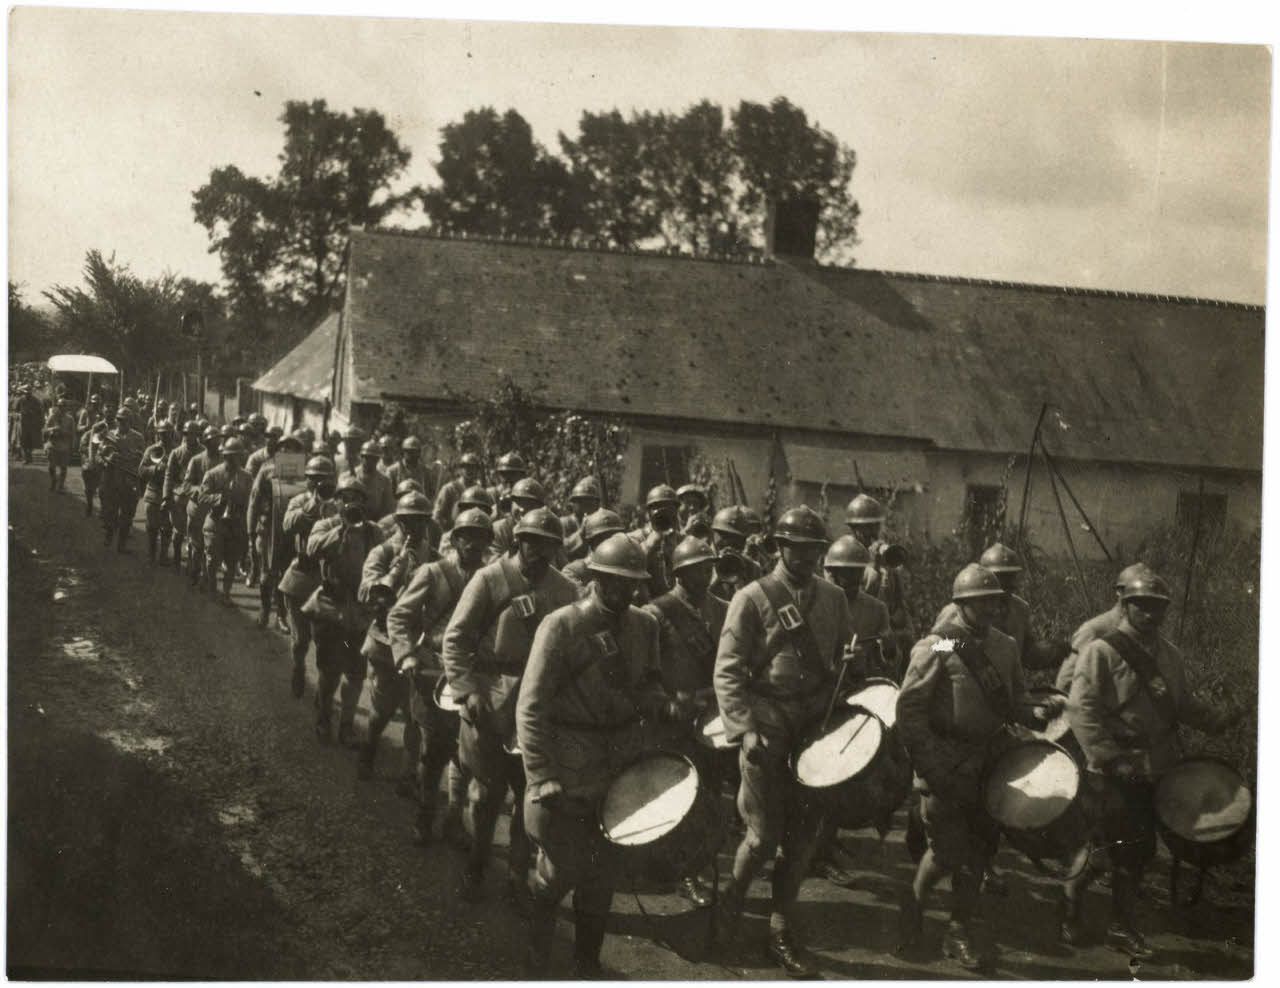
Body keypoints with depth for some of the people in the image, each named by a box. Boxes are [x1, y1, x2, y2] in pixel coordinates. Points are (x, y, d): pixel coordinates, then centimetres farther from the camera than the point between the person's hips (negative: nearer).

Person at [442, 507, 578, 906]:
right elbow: (456, 637, -6)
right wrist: (467, 690, -14)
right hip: (490, 703, -3)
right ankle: (474, 868, 29)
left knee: (532, 792, 8)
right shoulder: (490, 579, -7)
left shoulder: (565, 591, 3)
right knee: (488, 790, 8)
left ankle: (519, 874, 24)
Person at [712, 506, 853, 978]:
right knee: (764, 835, -2)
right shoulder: (752, 599, -7)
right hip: (768, 730, -4)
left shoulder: (833, 598, 7)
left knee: (803, 836, 9)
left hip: (817, 729, 4)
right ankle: (731, 901, 28)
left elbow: (844, 663, 15)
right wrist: (746, 729, -18)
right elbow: (728, 672, -10)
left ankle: (781, 932, 24)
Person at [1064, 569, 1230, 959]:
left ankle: (1124, 928, 26)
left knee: (1138, 851, 13)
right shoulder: (1101, 651, -14)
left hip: (1153, 771, 7)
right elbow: (1081, 711, -20)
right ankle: (1069, 910, 26)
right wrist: (1111, 759, -24)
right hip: (1109, 775, -6)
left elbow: (1183, 703, 16)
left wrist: (1219, 718, -3)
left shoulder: (1169, 655, 8)